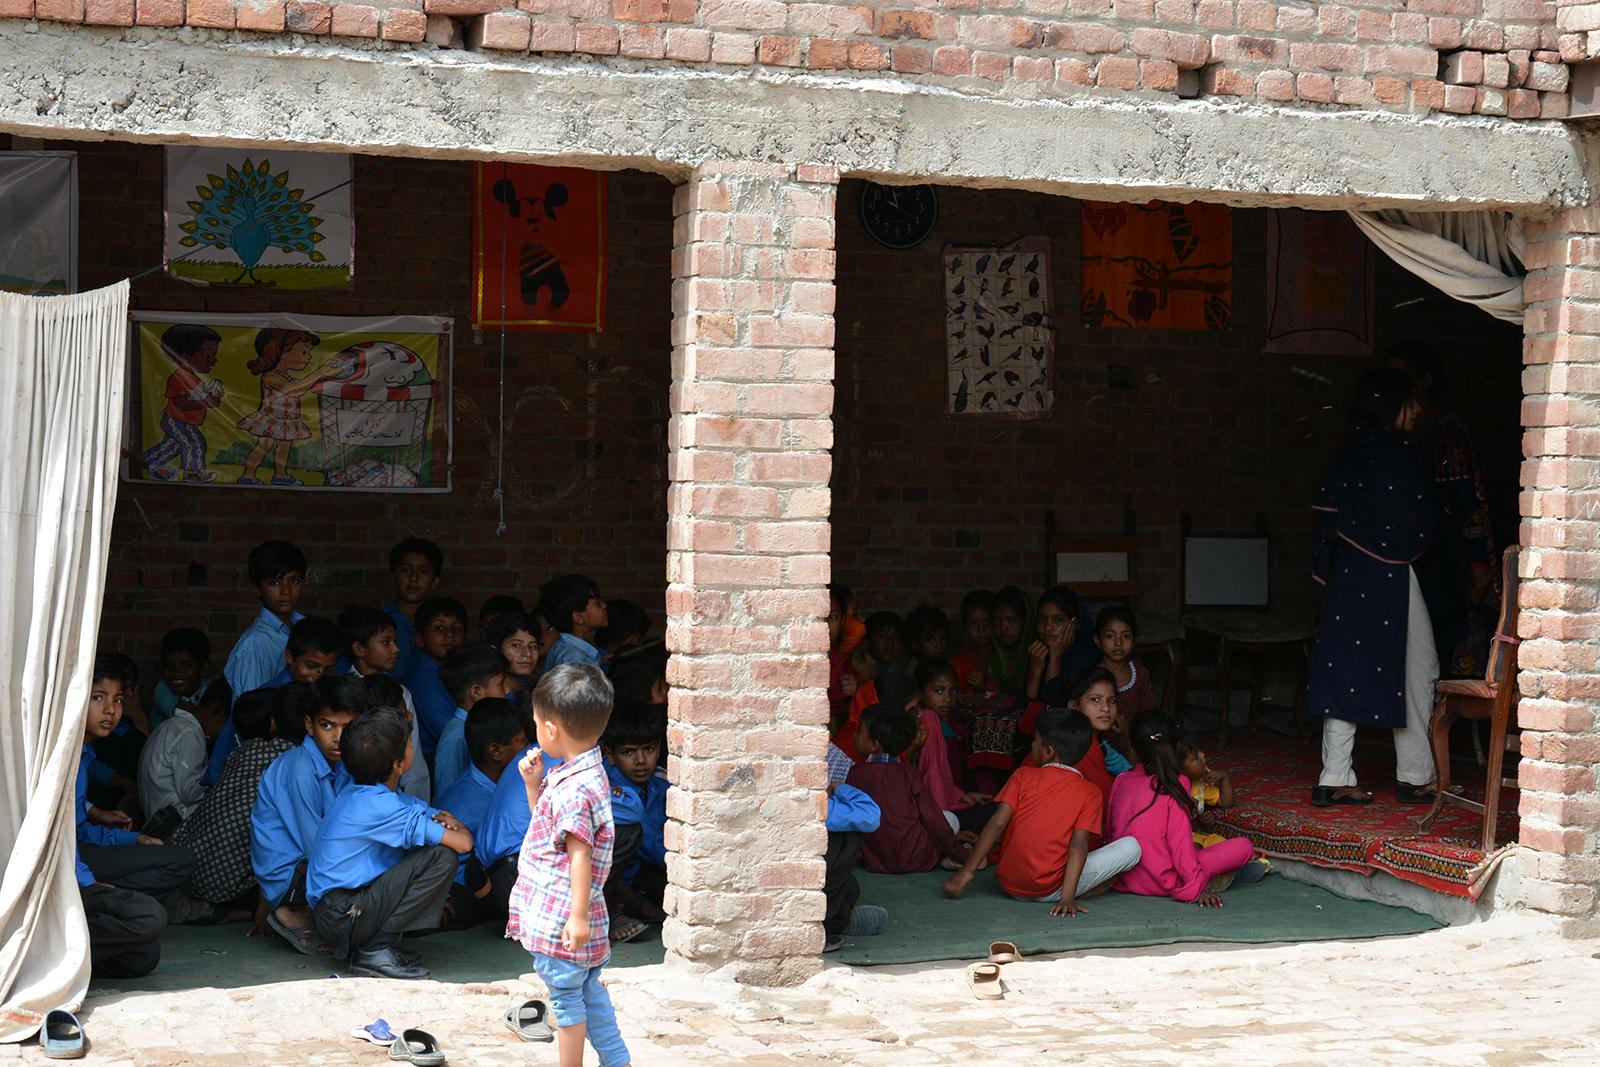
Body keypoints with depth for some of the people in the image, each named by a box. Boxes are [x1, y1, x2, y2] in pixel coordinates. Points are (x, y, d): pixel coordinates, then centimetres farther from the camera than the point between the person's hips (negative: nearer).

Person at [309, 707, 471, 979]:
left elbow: (426, 811, 24)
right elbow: (463, 843, -20)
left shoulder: (359, 791, 10)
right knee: (442, 856, -17)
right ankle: (376, 950, -13)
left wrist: (444, 818, -1)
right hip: (341, 915, -10)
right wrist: (458, 829, 4)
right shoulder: (380, 806, -20)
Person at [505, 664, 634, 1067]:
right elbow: (545, 820, 24)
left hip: (560, 920, -10)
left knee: (565, 997, 3)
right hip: (568, 916, 10)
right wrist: (533, 783, 9)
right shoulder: (584, 774, 9)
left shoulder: (575, 789, -23)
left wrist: (578, 916, -23)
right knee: (589, 990, 17)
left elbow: (580, 854, -24)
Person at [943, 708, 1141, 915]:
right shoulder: (1089, 793, 0)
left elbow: (998, 823, -5)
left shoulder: (1023, 776, 5)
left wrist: (967, 870, -4)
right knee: (1131, 847, 1)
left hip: (1008, 885, 3)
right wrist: (1068, 897, -18)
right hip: (1049, 891, -3)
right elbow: (1079, 845, -12)